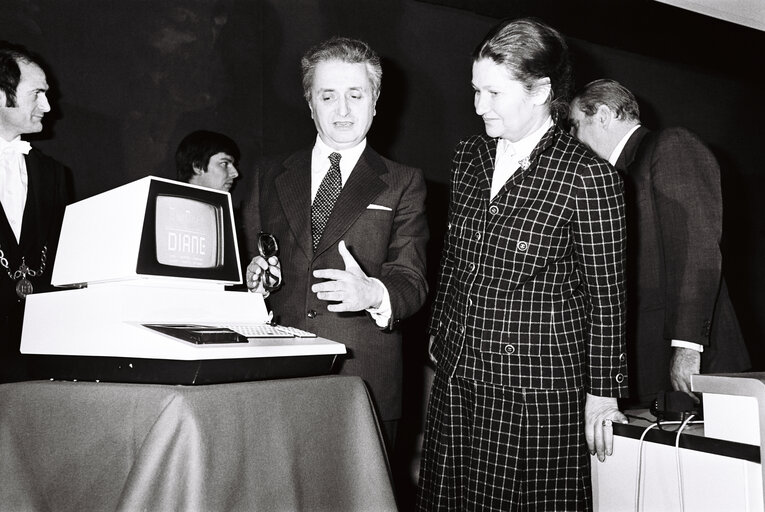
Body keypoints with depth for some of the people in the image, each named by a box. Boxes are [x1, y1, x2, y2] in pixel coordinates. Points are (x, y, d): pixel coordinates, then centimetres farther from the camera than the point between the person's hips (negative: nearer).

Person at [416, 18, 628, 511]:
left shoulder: (588, 176, -12)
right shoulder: (470, 155, 6)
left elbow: (606, 294, -7)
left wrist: (602, 392, -4)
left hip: (534, 388, -6)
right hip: (456, 376, 6)